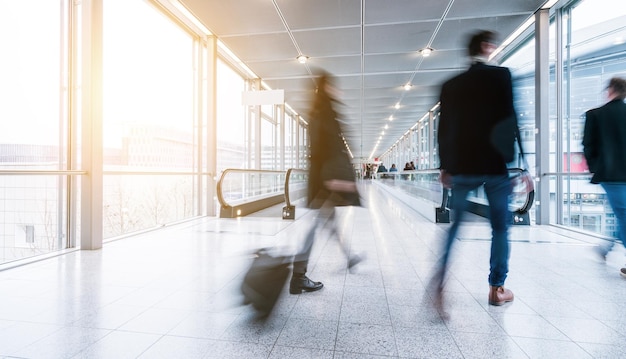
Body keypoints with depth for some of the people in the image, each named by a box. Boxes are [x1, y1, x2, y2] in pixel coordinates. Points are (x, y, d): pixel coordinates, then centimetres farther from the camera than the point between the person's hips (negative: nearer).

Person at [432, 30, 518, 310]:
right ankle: (496, 288, 21)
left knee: (454, 226, 10)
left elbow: (443, 128, 6)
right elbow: (509, 120, -7)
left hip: (461, 165, 3)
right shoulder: (501, 75, -1)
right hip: (496, 164, -2)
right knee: (500, 228, 11)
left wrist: (444, 166, 11)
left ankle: (440, 280, -1)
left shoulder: (451, 85, 8)